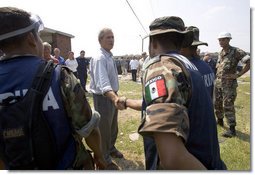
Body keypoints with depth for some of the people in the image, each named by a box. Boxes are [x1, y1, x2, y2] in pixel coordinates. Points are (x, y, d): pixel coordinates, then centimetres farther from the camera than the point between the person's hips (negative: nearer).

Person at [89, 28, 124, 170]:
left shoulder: (110, 57, 7)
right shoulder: (99, 59, -24)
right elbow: (103, 84, -38)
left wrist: (116, 97, 13)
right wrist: (115, 98, -54)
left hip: (113, 96, 9)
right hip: (103, 97, -9)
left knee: (113, 126, 25)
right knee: (104, 129, 6)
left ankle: (111, 149, 49)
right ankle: (104, 160, 27)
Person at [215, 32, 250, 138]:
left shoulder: (236, 51, -11)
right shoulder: (220, 53, 10)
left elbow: (249, 62, -18)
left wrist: (238, 75, -19)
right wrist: (217, 75, 13)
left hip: (229, 84, -7)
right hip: (218, 82, 7)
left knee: (228, 106, -8)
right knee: (217, 103, 16)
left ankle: (232, 129, 0)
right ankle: (220, 120, 37)